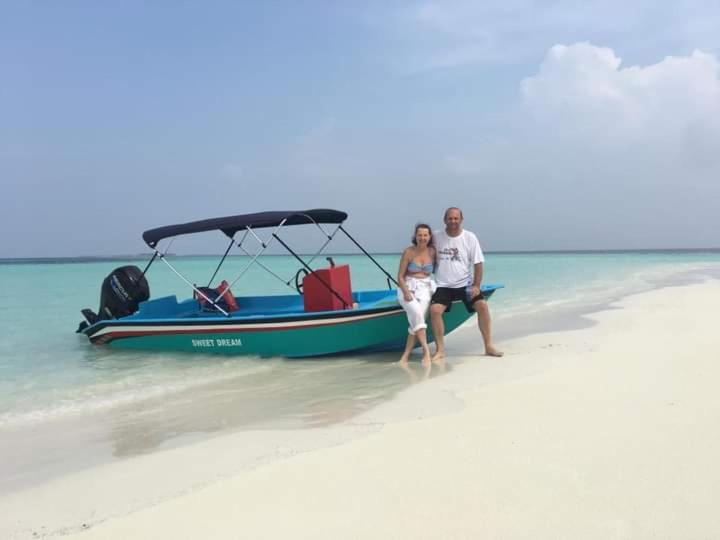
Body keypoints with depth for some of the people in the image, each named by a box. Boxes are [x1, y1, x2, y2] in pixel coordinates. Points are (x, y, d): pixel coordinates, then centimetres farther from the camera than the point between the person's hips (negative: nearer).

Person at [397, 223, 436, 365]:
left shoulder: (433, 252, 5)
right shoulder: (408, 252, -1)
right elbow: (400, 276, -1)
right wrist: (406, 292, -14)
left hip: (426, 288, 2)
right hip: (408, 288, -2)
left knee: (418, 317, -21)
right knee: (416, 313, -30)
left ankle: (406, 354, -16)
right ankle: (426, 350, -30)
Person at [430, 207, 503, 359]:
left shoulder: (470, 237, -1)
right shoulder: (436, 237, 0)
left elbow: (478, 263, -1)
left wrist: (476, 285, -11)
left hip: (465, 284, 0)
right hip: (443, 286, 0)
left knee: (482, 305, -18)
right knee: (434, 310, -23)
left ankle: (489, 346, -4)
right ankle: (440, 350, -13)